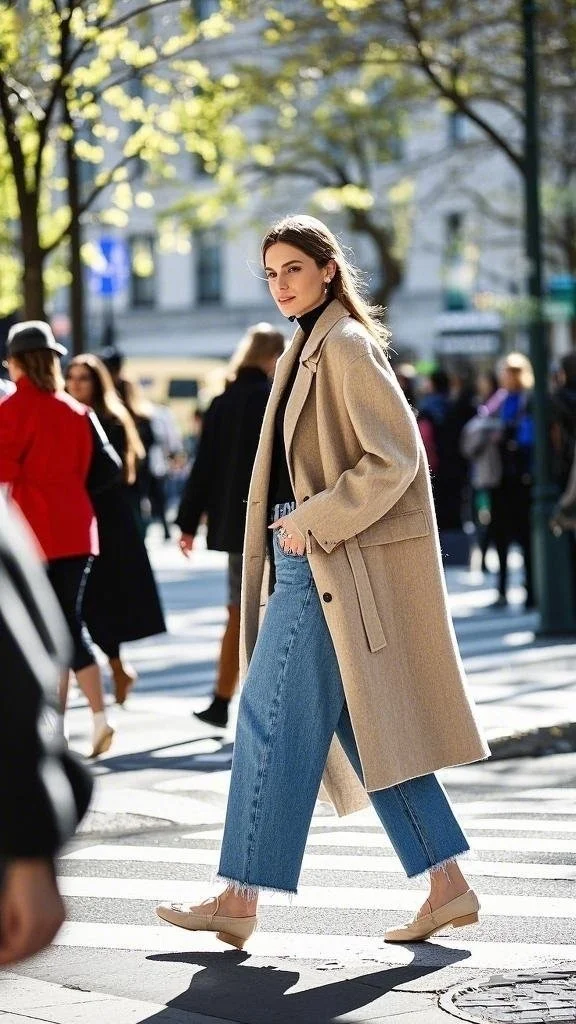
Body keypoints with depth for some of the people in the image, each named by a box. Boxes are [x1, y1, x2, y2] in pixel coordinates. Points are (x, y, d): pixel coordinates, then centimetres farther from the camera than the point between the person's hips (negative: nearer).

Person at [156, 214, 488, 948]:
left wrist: (316, 522, -17)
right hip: (313, 562, 10)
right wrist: (303, 522, 12)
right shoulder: (310, 348, 17)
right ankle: (448, 886, 10)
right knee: (368, 727, 9)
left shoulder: (346, 346, -12)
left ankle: (240, 899, 2)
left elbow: (395, 457, -19)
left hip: (331, 567, -10)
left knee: (273, 718, -5)